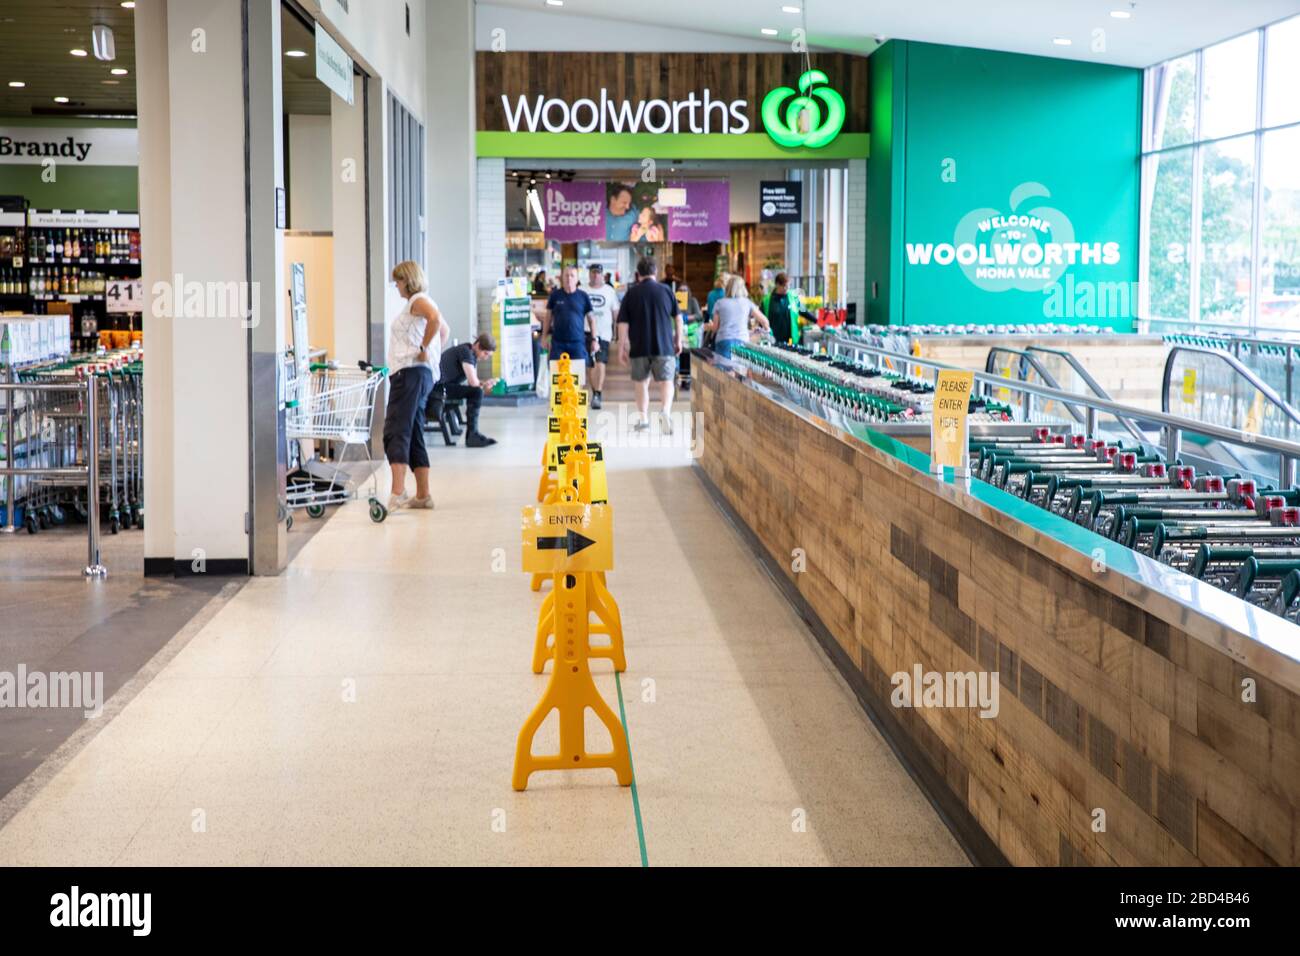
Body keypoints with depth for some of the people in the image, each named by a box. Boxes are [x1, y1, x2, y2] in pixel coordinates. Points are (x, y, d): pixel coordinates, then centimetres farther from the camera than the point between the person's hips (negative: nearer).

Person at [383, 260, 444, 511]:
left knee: (396, 432, -18)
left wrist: (423, 348, -21)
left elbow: (435, 319, -28)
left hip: (410, 372, -11)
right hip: (410, 373, 11)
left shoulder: (418, 300, -7)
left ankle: (397, 492, -28)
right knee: (413, 436, 12)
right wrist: (427, 350, 24)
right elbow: (442, 326, 36)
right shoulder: (415, 303, 23)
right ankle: (423, 495, 15)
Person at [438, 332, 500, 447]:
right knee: (476, 392, -18)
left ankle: (472, 435, 4)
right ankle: (472, 436, -14)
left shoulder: (472, 354, 14)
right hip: (439, 387, -10)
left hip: (447, 386, 10)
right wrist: (483, 384, -1)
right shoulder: (466, 352, -16)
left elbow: (474, 381, 12)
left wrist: (483, 384, -9)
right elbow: (473, 382, -22)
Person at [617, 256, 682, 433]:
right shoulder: (665, 290, 3)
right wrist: (679, 340, 19)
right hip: (664, 345, 0)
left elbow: (623, 322, -3)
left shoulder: (631, 293, 0)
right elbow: (678, 317, 9)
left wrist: (622, 347, 1)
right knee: (666, 381, 0)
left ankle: (643, 418, 18)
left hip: (639, 346, 0)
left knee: (642, 383, 15)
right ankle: (666, 411, -25)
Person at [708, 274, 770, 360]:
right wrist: (766, 330, 32)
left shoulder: (719, 303, 9)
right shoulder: (747, 303, 11)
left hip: (723, 341, 0)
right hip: (742, 341, 0)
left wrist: (710, 325, 35)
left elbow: (715, 328, 12)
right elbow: (764, 321, 10)